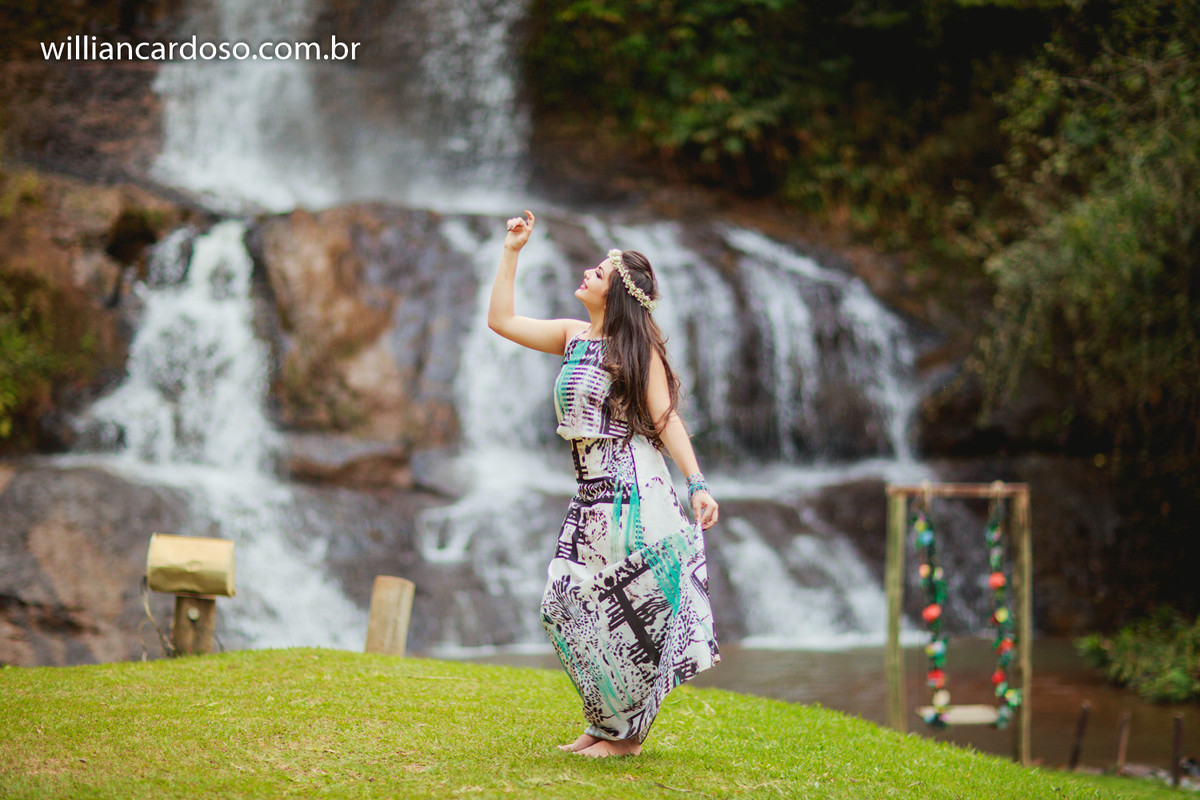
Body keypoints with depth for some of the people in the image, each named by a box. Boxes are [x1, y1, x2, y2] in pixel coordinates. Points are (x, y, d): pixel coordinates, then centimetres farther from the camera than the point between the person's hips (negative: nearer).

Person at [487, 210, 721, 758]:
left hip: (633, 492, -7)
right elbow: (500, 320, 16)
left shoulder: (637, 347, -6)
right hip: (591, 496, 7)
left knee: (623, 609, -3)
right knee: (566, 606, 7)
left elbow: (665, 419, -9)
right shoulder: (573, 336, 13)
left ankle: (627, 734, 8)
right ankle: (605, 723, 20)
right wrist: (511, 252, 13)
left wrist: (697, 485, -17)